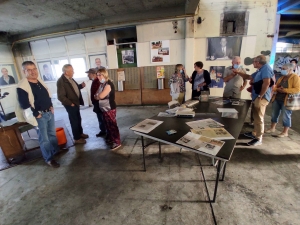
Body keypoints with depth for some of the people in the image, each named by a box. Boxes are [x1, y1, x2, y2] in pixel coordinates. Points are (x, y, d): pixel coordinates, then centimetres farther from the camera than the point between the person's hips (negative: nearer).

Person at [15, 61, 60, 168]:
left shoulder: (40, 81, 9)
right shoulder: (22, 86, -15)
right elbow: (24, 104, -18)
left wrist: (51, 106, 8)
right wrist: (36, 115, -16)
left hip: (49, 112, 7)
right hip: (39, 116, -7)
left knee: (52, 133, 21)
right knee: (44, 138, 3)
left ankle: (56, 150, 40)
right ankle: (49, 159, 17)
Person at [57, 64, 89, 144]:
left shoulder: (70, 78, 5)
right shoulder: (61, 81, -21)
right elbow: (61, 96, -23)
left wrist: (81, 86, 0)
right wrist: (71, 103, -18)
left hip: (76, 103, 8)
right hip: (71, 105, -8)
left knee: (78, 119, 20)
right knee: (74, 121, 5)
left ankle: (80, 133, 39)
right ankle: (77, 138, 21)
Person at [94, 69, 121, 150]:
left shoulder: (108, 84, -18)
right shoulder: (102, 84, 11)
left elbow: (101, 96, -25)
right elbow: (96, 96, 9)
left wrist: (97, 95, -4)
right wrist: (98, 96, -13)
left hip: (110, 109, -9)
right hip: (104, 108, 9)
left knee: (112, 125, -2)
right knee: (108, 125, 18)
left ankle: (117, 142, 8)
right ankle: (110, 138, 34)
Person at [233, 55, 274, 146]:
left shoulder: (266, 68, -13)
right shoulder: (260, 71, 19)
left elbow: (266, 83, -24)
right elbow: (248, 77, 32)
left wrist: (260, 97, -23)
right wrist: (238, 72, 25)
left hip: (261, 98, -11)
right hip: (256, 97, 11)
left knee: (259, 118, -6)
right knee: (256, 117, 18)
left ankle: (258, 138, 1)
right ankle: (254, 133, 31)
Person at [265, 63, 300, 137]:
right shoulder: (282, 77, 13)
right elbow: (275, 86, 14)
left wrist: (285, 90, -23)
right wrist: (277, 89, -8)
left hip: (286, 100, -7)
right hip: (276, 99, 7)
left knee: (286, 116, 2)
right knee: (274, 114, 12)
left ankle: (285, 132, 13)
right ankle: (272, 128, 25)